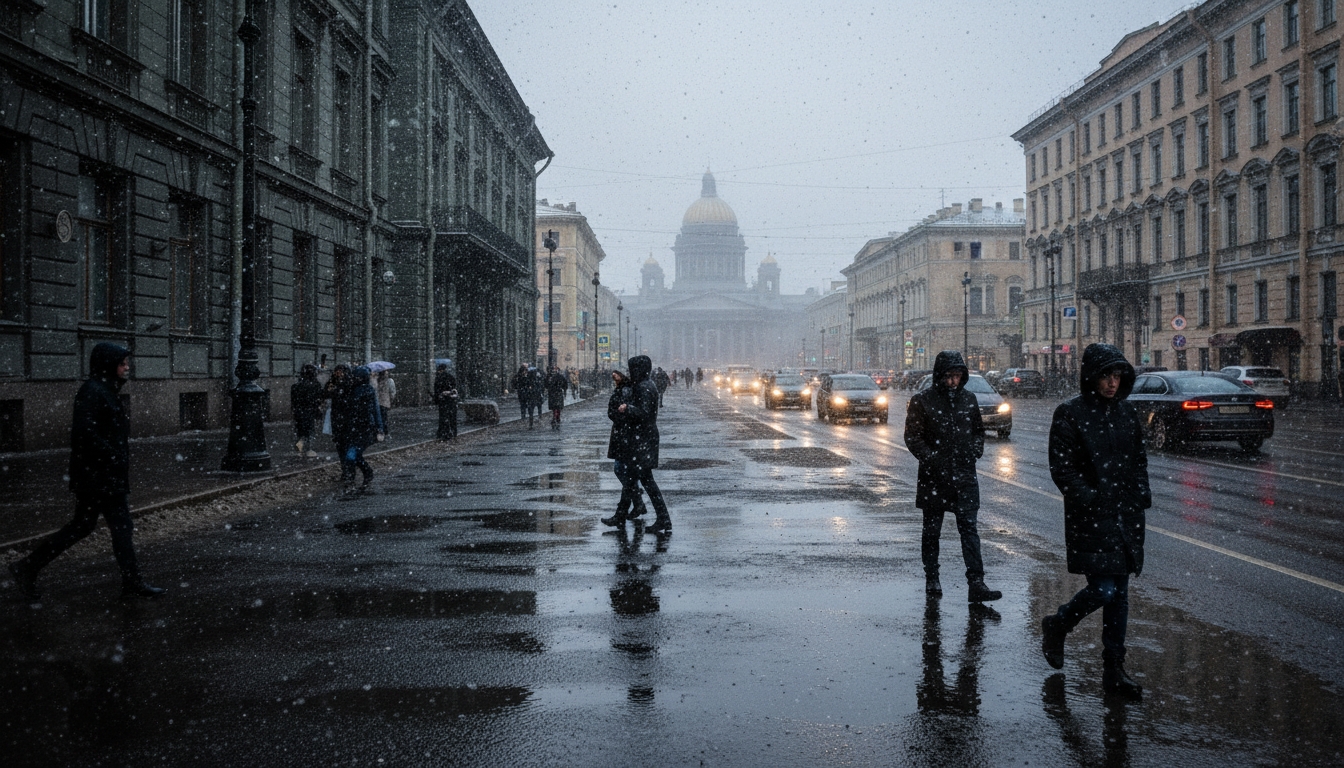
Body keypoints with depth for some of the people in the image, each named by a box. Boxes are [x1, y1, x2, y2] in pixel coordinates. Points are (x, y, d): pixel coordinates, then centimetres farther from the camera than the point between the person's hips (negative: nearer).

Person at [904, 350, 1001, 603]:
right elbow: (912, 437, -5)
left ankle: (976, 584, -6)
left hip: (965, 477, 2)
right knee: (932, 530, 10)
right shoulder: (922, 401, -5)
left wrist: (975, 450, 2)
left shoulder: (969, 399, 8)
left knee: (969, 528, -4)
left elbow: (979, 430, 20)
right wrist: (932, 459, -15)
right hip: (934, 477, -2)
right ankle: (931, 579, 23)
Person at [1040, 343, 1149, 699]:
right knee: (1103, 590, -11)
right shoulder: (1070, 414, -7)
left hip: (1127, 515, 6)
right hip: (1091, 518, -6)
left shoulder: (1127, 413, 11)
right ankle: (1056, 626, 18)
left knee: (1120, 593, 8)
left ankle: (1113, 670, 17)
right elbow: (1061, 469, -10)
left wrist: (1142, 491, 4)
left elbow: (1139, 459, 20)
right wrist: (1090, 499, -19)